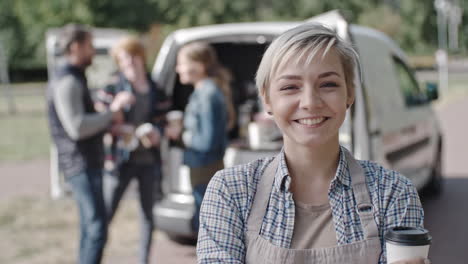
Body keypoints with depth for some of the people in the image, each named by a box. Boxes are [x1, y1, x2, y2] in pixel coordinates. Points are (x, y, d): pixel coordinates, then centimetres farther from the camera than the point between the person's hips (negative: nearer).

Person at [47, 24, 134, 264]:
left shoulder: (76, 79, 18)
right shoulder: (68, 82, -16)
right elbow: (76, 127, -25)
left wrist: (113, 107, 6)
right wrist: (111, 114, -14)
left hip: (88, 164, 11)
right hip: (81, 165, -11)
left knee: (90, 227, 15)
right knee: (97, 229, -12)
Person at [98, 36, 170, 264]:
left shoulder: (156, 89, 7)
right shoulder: (114, 86, -3)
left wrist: (157, 133, -8)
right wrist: (118, 129, -22)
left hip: (149, 159, 4)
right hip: (122, 158, -4)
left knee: (147, 213, 13)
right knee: (107, 211, -6)